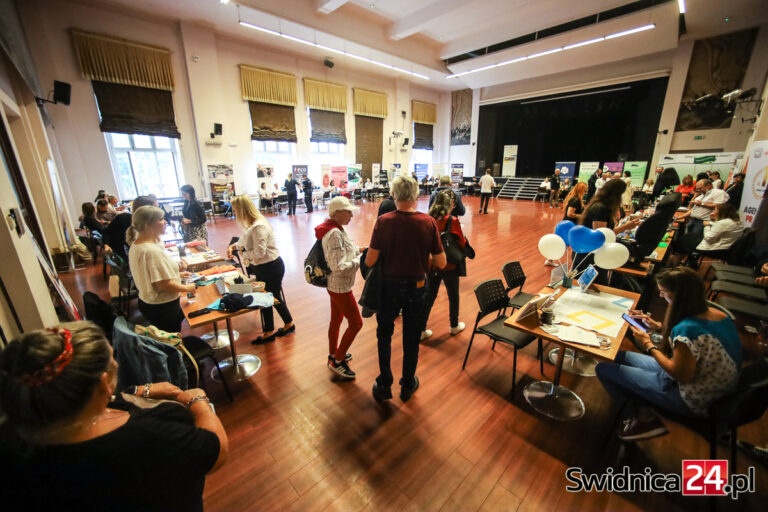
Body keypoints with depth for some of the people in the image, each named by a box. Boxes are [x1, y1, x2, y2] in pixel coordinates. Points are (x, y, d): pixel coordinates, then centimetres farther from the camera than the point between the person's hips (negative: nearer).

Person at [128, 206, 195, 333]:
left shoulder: (135, 245, 3)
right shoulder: (153, 251, -28)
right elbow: (164, 285, -28)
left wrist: (176, 274, 14)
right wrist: (187, 288, -13)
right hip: (163, 308, -9)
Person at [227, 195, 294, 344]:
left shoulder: (259, 226, -25)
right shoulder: (251, 224, 7)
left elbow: (259, 252, -27)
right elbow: (245, 241, 23)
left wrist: (244, 253, -11)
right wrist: (233, 246, 5)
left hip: (271, 267, -10)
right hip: (261, 267, 10)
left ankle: (289, 324, 30)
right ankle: (268, 333, 32)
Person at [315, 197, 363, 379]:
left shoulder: (338, 229, 5)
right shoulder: (335, 234, -25)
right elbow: (338, 267, -28)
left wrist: (358, 250, 0)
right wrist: (360, 261, -18)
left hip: (336, 285, 10)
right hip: (340, 286, -10)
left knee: (336, 320, 22)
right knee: (355, 323, 1)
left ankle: (333, 354, 41)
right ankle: (337, 361, 16)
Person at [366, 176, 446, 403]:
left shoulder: (383, 222, -16)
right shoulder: (428, 222, -12)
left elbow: (370, 261, -15)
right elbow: (441, 263, -8)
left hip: (390, 287, -1)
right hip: (417, 288, 1)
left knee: (384, 335, 21)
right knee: (412, 338, 19)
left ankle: (384, 385, 31)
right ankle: (407, 385, 37)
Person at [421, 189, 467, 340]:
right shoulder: (453, 221, -19)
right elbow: (462, 244, -10)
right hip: (449, 266, -4)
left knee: (429, 295, 15)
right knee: (453, 296, 18)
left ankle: (421, 330, 20)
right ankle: (454, 326, 38)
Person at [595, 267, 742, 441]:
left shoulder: (687, 329, -33)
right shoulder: (717, 314, -4)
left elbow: (681, 376, -23)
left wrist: (648, 345, -14)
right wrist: (657, 326, 8)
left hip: (693, 402, -9)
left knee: (603, 368, -8)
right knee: (618, 356, 12)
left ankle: (640, 420, 12)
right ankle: (642, 414, 13)